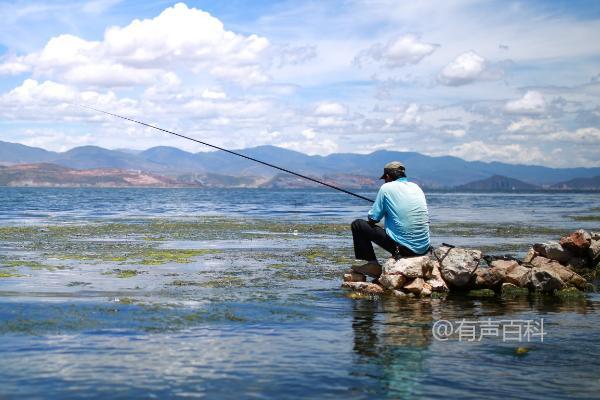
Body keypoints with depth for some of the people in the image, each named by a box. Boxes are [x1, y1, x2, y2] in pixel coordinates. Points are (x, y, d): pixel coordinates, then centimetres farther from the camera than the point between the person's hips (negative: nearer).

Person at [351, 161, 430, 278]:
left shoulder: (386, 187, -3)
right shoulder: (416, 187, 13)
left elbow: (373, 219, 0)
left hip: (403, 247, -6)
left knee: (357, 225, 7)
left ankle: (372, 264, 6)